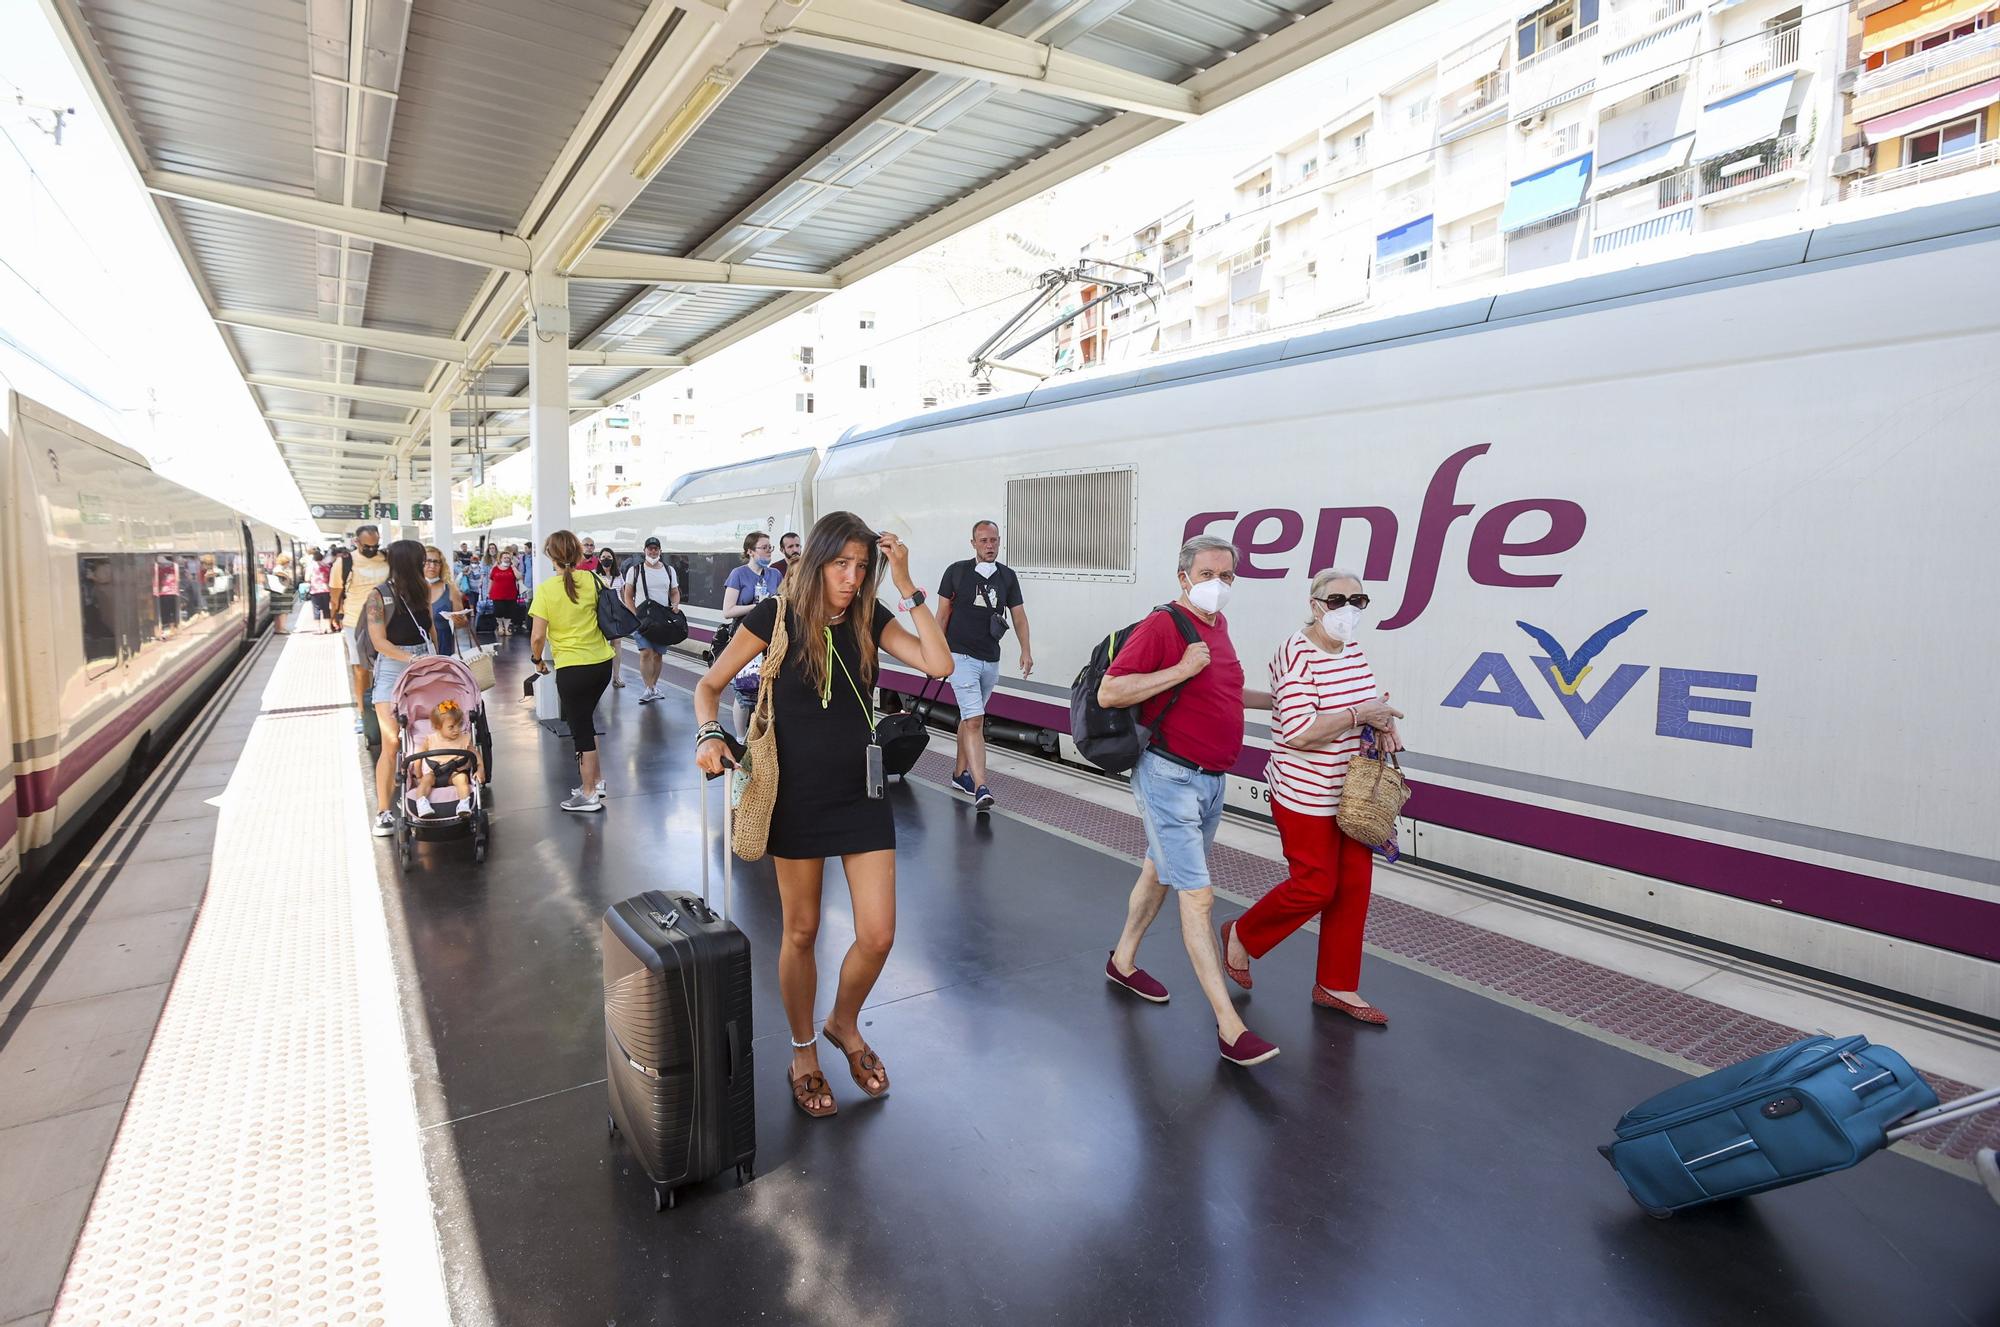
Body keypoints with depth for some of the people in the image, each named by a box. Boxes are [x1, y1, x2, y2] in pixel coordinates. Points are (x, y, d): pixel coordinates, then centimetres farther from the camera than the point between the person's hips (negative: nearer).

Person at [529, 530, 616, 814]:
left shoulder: (546, 589, -12)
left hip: (572, 668, -5)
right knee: (586, 720, 22)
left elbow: (537, 636, -13)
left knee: (580, 727, 7)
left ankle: (589, 795, 16)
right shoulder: (591, 580, -1)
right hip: (603, 662, 5)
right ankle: (596, 780, 28)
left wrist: (537, 660, 5)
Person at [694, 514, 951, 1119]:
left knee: (878, 936, 3)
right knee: (801, 932, 12)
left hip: (862, 794, 3)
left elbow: (939, 663, -15)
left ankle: (844, 1023, 35)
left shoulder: (870, 618, -2)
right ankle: (803, 1051, 35)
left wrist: (906, 586, -17)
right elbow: (709, 685, -1)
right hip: (799, 796, -2)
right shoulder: (775, 616, -10)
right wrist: (710, 735, -20)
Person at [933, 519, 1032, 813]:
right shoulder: (956, 571, -4)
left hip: (991, 659, 5)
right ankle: (981, 788, -20)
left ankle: (960, 773, 32)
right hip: (962, 656, -4)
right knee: (974, 720, -14)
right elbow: (943, 614, 1)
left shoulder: (1007, 576, 6)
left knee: (969, 717, 18)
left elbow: (1018, 615, 8)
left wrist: (1026, 650, -2)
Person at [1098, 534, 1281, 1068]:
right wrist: (1181, 670, -24)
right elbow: (1109, 693, -23)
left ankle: (1123, 961, 40)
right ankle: (1229, 1026, -2)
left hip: (1211, 779, 9)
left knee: (1160, 872, 21)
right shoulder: (1162, 627, -16)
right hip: (1170, 778, -9)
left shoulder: (1217, 626, 11)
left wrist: (1273, 699, 22)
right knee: (1197, 897, -7)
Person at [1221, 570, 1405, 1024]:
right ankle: (1241, 935, 26)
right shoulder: (1298, 655, -20)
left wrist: (1383, 722, -2)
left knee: (1353, 885, 11)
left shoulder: (1354, 650, 6)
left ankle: (1336, 986, 26)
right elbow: (1299, 733, -28)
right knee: (1315, 887, 0)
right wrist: (1360, 714, -23)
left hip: (1353, 794, 8)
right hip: (1306, 795, -8)